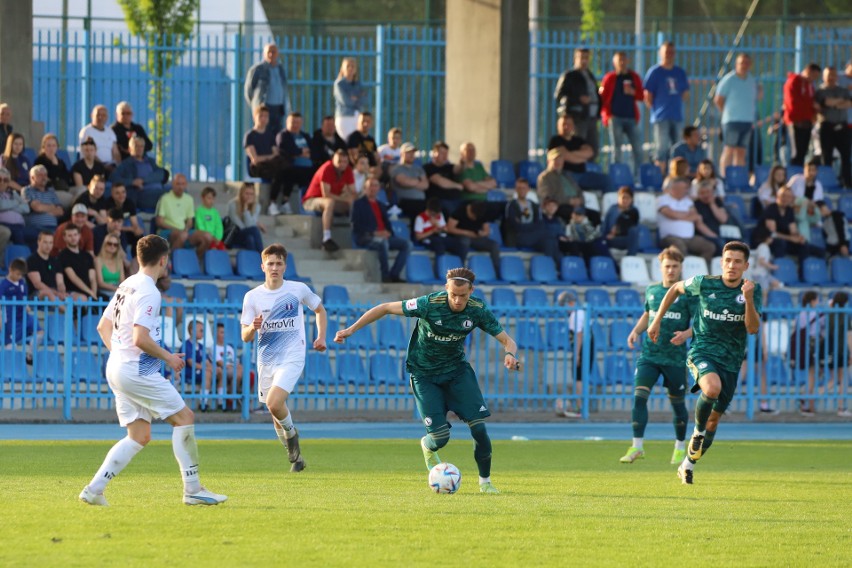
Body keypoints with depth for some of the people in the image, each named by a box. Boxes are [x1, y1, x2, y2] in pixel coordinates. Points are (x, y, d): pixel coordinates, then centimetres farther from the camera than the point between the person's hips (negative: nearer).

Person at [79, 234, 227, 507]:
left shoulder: (126, 286, 14)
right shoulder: (149, 292, -15)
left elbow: (103, 326, 21)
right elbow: (140, 339, -24)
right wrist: (168, 357, -10)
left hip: (116, 369, 9)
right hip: (137, 370, -9)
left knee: (139, 436, 10)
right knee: (184, 417, -2)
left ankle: (94, 489, 1)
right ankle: (192, 490, -3)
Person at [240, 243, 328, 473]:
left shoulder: (298, 290, -3)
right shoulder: (252, 297, -1)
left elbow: (320, 310, 16)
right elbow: (245, 337, 0)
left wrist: (321, 337, 3)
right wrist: (253, 327, -22)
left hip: (292, 359, -3)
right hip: (266, 361, 3)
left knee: (274, 403, -25)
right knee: (275, 413, 9)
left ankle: (291, 432, 5)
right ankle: (295, 456, 27)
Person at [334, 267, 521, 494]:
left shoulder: (478, 310, -15)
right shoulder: (430, 304, -25)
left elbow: (507, 341, -9)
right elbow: (386, 308, -15)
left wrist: (510, 353, -33)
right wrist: (351, 329, -17)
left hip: (456, 368, 3)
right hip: (424, 374, -3)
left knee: (478, 426, -11)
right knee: (440, 438, -10)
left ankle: (485, 481, 9)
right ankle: (427, 447, 30)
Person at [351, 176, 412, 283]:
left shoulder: (381, 206, 26)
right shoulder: (358, 203, 6)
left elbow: (387, 224, 20)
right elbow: (356, 225, -7)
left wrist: (388, 232, -4)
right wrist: (374, 233, -18)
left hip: (382, 237, 7)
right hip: (364, 238, -7)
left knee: (407, 244, -12)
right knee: (382, 242, -39)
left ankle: (394, 274, -16)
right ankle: (385, 276, -31)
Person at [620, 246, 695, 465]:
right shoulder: (652, 290, 8)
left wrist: (686, 334, -25)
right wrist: (636, 330, 7)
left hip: (675, 358, -3)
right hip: (649, 354, 3)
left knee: (677, 403, 8)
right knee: (639, 395, -14)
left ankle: (680, 447, 28)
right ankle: (637, 446, -13)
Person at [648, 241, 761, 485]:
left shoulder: (753, 291, -4)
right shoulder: (704, 284, -6)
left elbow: (753, 328, -13)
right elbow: (676, 289, 13)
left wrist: (749, 300, -28)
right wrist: (657, 321, 13)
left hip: (731, 361, 3)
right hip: (702, 352, -3)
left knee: (714, 418, 8)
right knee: (713, 387, -36)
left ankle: (688, 465, 29)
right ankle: (698, 431, -9)